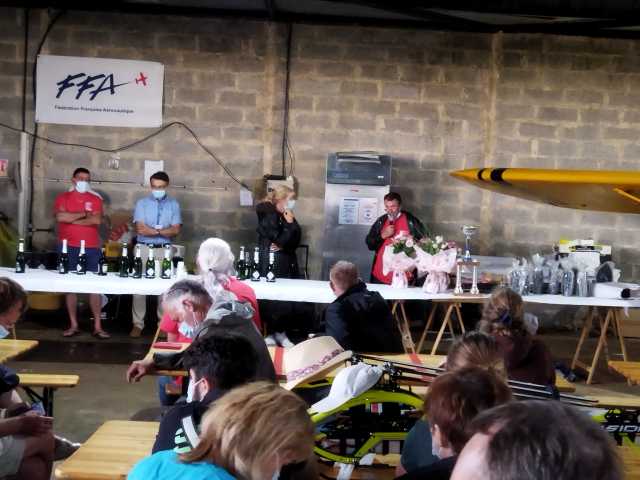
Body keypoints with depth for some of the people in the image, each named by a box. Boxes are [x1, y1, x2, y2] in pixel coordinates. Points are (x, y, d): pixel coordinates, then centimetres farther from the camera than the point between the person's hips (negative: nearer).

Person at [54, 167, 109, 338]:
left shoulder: (95, 199, 5)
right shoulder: (63, 198, 4)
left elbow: (97, 220, -10)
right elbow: (60, 217, -14)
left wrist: (72, 219, -8)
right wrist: (84, 214, -8)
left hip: (91, 248, 0)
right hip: (68, 248, 0)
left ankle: (97, 326, 2)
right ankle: (73, 325, 12)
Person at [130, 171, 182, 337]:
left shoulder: (174, 204, 6)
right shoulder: (142, 203, 5)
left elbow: (175, 230, -5)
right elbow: (140, 228, -7)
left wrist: (152, 230, -12)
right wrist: (162, 231, -11)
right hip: (144, 249, 0)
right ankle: (138, 324, 7)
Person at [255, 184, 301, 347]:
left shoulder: (286, 216, 11)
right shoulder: (268, 215, -10)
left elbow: (295, 241, 5)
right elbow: (281, 240, -16)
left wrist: (283, 246, -11)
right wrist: (290, 224, -10)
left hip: (287, 263, 6)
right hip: (271, 264, -6)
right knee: (271, 299, -4)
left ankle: (281, 332, 16)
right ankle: (270, 334, 8)